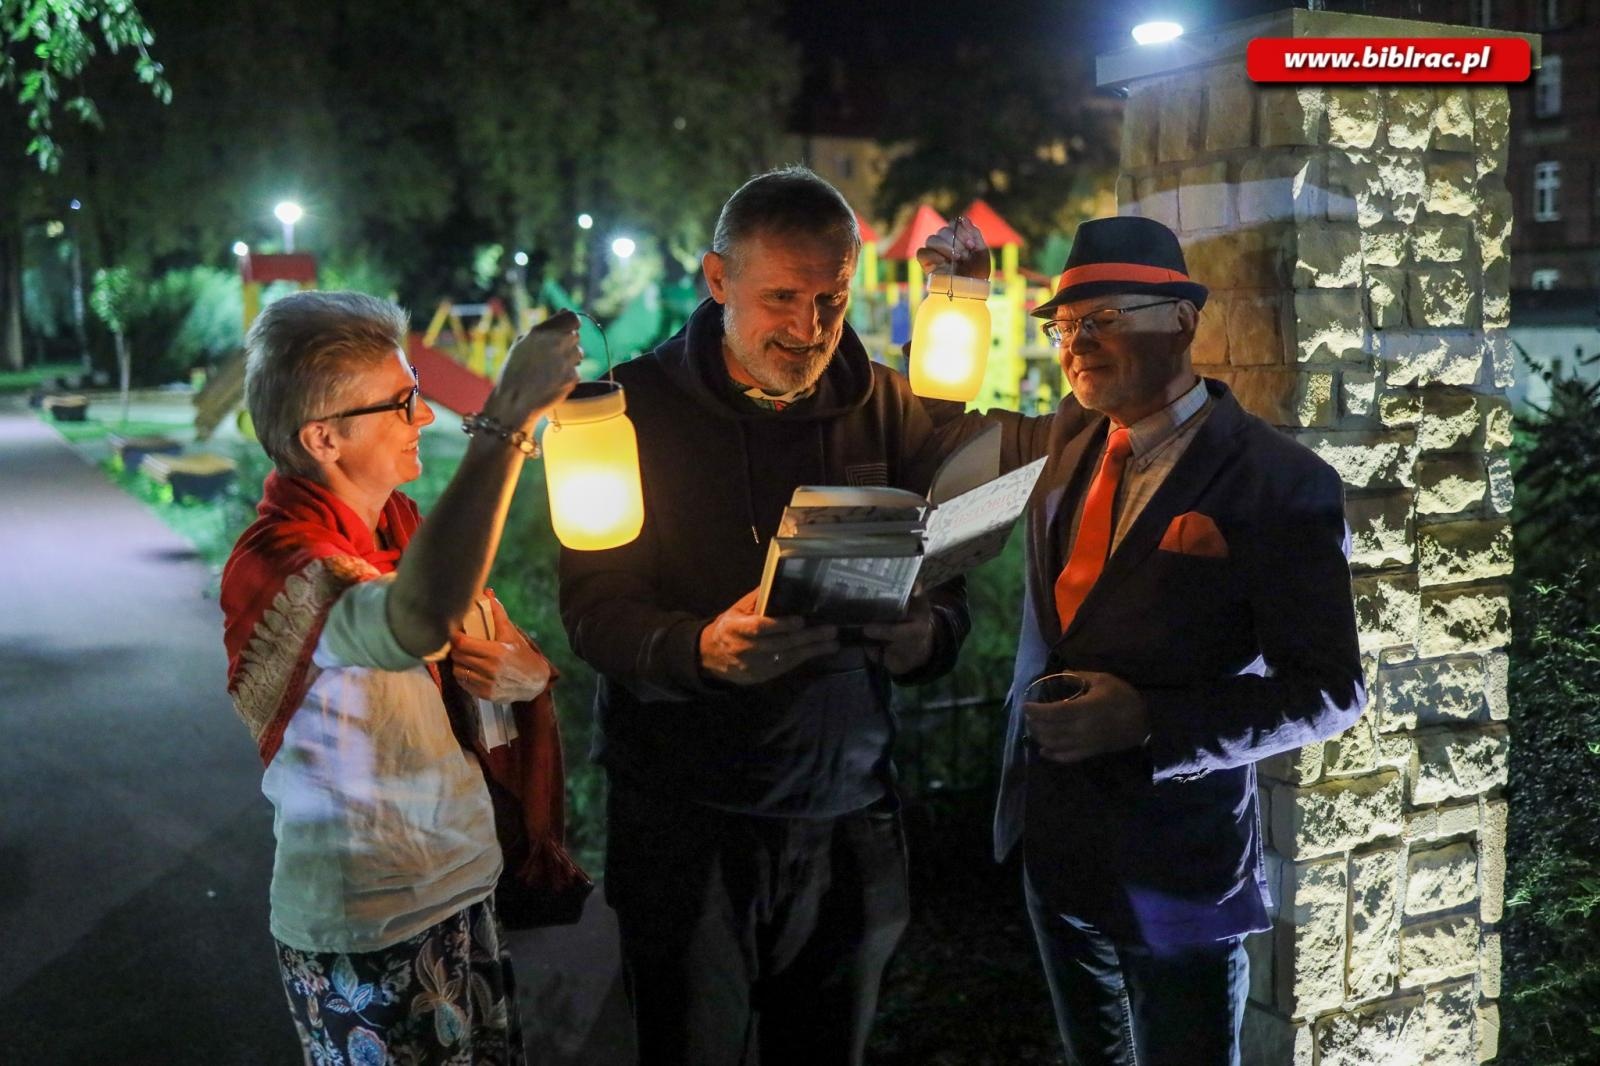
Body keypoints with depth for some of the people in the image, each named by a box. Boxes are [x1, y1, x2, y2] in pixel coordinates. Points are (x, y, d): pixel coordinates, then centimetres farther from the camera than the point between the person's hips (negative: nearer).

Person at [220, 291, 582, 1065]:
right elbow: (419, 623, -46)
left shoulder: (402, 523, 4)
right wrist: (506, 420, -43)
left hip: (462, 887, 8)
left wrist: (527, 674, -10)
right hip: (365, 940, -8)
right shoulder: (277, 566, -24)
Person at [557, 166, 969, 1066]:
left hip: (849, 813, 3)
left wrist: (916, 635, -22)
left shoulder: (886, 407, 4)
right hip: (683, 815, -2)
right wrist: (703, 648, -30)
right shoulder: (638, 407, -4)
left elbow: (948, 601, 2)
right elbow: (595, 609, -10)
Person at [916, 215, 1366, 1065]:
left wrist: (1147, 722, -25)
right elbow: (953, 431, 20)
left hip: (1175, 868, -6)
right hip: (1055, 840, 6)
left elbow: (1330, 692, -15)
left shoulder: (1278, 483, -16)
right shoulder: (1074, 436, 2)